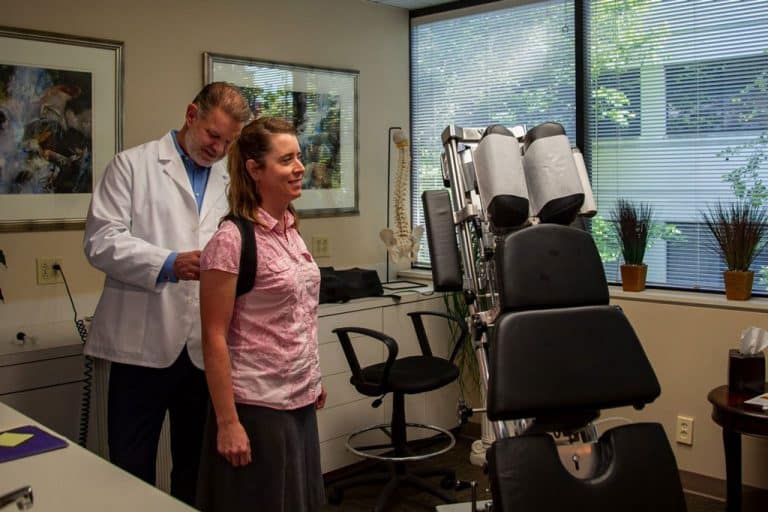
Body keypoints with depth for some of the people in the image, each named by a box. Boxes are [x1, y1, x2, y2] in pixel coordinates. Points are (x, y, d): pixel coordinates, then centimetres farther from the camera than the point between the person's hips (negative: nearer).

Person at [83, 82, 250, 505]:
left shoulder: (229, 182, 15)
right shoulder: (133, 165, 1)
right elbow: (102, 239, -9)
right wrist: (169, 263, -22)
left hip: (205, 348, 4)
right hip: (145, 342, -4)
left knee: (195, 468, 15)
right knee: (132, 468, 5)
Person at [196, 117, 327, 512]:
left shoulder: (290, 230, 6)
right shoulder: (232, 240, -17)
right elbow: (214, 338, -17)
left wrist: (312, 379, 16)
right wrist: (227, 422, -17)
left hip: (300, 400, 7)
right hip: (257, 405, -7)